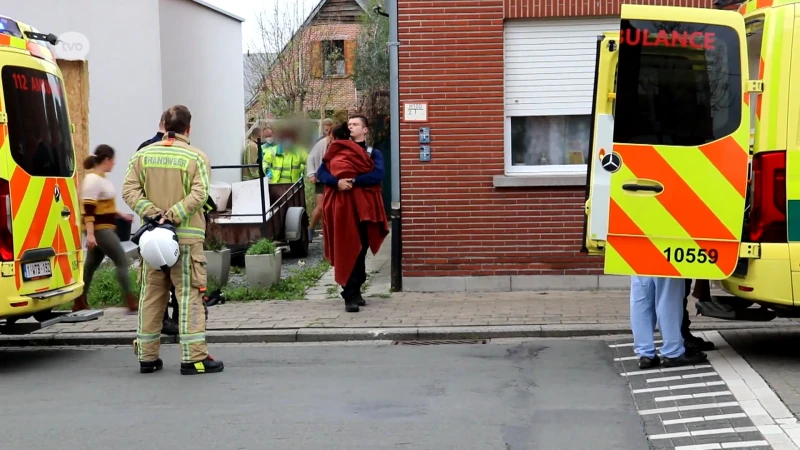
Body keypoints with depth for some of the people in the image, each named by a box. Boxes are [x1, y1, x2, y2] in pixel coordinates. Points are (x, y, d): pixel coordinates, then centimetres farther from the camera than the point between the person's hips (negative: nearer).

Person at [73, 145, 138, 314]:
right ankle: (132, 303, -9)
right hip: (99, 229, -10)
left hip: (106, 229, 10)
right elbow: (88, 209, -22)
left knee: (91, 264, 13)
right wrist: (90, 233, -27)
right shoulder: (92, 180, -17)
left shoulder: (101, 177, 12)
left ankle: (80, 302, 18)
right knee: (122, 261, -9)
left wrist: (121, 215, 25)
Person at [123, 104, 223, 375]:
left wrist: (150, 212, -8)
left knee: (151, 297, 11)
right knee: (190, 296, -1)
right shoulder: (195, 157, -4)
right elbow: (199, 194, -15)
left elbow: (129, 190, -1)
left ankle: (147, 357, 16)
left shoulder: (143, 155, 7)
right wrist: (174, 215, -16)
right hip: (186, 237, -4)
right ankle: (194, 358, -2)